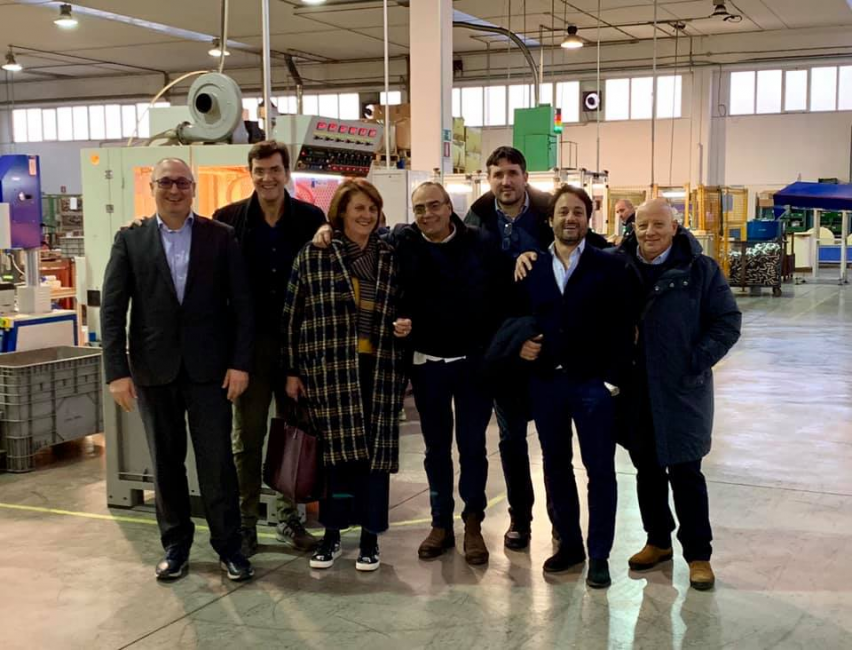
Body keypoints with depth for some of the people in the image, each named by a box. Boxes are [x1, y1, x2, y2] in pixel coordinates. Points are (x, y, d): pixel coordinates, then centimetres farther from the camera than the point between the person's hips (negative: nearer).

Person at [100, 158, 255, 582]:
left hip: (209, 368, -1)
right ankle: (175, 544, 24)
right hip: (154, 370, 1)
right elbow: (112, 309, 0)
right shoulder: (130, 240, 4)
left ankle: (228, 545, 15)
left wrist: (240, 362, -7)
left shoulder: (221, 237, 2)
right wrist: (117, 371, -8)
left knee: (217, 461, 2)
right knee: (165, 462, 10)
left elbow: (241, 303, 0)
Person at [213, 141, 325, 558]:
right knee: (248, 436, 7)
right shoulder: (228, 219, -1)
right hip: (249, 341, -1)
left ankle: (289, 516, 25)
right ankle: (245, 523, 17)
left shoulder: (311, 218, 1)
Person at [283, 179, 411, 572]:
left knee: (376, 451, 4)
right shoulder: (313, 256, 0)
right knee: (339, 449, 1)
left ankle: (370, 537, 16)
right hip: (330, 369, -2)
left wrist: (406, 326, -2)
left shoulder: (390, 258, 9)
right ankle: (332, 535, 17)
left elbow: (401, 310, 20)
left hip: (379, 370, 2)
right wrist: (292, 371, 0)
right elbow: (293, 317, 1)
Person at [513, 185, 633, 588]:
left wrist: (613, 380, -12)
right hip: (545, 381, 4)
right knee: (555, 465, 13)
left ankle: (599, 555, 16)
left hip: (593, 383, -3)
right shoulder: (530, 268, 7)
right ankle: (568, 544, 28)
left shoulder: (608, 267, -3)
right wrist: (519, 344, -5)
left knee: (600, 469, 4)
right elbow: (518, 317, 15)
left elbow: (622, 328, -6)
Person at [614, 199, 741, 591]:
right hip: (636, 391, 3)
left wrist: (697, 362, -11)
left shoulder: (699, 270, -5)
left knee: (685, 472, 1)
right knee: (646, 469, 14)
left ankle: (698, 554, 14)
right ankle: (658, 540, 31)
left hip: (681, 391, -3)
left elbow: (728, 321, -2)